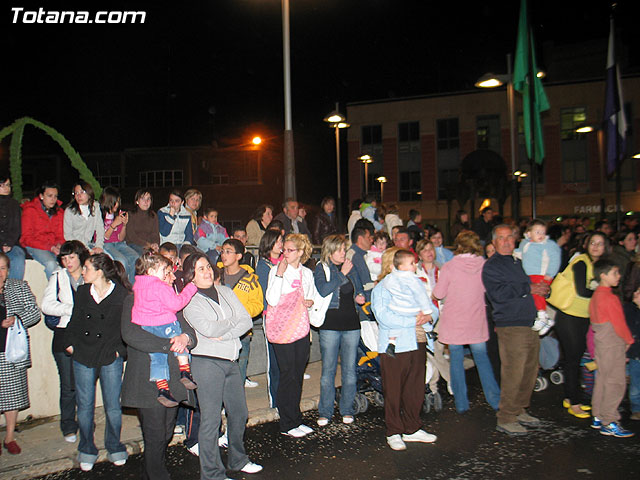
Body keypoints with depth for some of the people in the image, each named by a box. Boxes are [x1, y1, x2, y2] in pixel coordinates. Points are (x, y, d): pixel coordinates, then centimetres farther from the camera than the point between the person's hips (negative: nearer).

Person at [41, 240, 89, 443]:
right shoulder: (57, 277, 10)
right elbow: (47, 305, -1)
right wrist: (72, 309, -10)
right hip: (64, 335, 0)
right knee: (68, 386, 2)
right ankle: (69, 427, 17)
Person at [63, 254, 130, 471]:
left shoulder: (122, 294, -5)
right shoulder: (82, 292, 7)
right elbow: (74, 321, 15)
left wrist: (120, 349, -8)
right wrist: (70, 344, 4)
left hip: (111, 358, -3)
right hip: (83, 356, 3)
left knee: (113, 407, 3)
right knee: (85, 406, 7)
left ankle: (114, 447, 22)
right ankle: (87, 450, 24)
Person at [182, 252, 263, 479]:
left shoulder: (226, 292, 10)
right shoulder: (189, 300, -6)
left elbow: (246, 321, 3)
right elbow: (208, 328, -20)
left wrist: (223, 335, -12)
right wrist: (233, 321, -4)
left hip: (230, 360, 6)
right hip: (207, 361, -6)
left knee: (239, 413, 15)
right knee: (211, 420, -1)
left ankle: (238, 460, 35)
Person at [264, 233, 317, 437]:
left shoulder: (307, 273, 11)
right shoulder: (276, 270, -3)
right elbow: (272, 300, -15)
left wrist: (310, 301, 1)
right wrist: (279, 275, -19)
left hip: (301, 327, 5)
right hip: (281, 328, -5)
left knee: (298, 374, 10)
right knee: (288, 374, -4)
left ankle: (295, 420, 22)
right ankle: (287, 425, 7)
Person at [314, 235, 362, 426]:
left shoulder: (350, 267, 12)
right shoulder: (321, 269, 0)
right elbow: (323, 291, -18)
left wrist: (358, 298, 4)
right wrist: (342, 274, -15)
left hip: (351, 324, 4)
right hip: (330, 325, -3)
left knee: (349, 369, 8)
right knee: (328, 369, 2)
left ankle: (347, 409, 20)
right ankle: (325, 411, 13)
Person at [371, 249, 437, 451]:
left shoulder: (415, 284, 17)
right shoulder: (381, 288, -4)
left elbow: (431, 306, 18)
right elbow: (384, 317, -16)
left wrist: (429, 316, -6)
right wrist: (413, 321, -19)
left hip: (417, 343, 6)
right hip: (394, 346, -6)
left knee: (415, 390, 12)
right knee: (393, 392, 1)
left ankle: (412, 429, 26)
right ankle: (393, 433, 14)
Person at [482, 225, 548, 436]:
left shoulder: (519, 262, 21)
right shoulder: (491, 266, -3)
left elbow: (534, 287, 32)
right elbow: (499, 293, -18)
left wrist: (542, 289, 9)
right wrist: (529, 289, -13)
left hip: (530, 324, 8)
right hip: (510, 326, -8)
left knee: (530, 371, 11)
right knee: (513, 373, -7)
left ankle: (519, 411, 26)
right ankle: (505, 419, 4)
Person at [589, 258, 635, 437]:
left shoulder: (595, 296, 10)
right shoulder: (610, 298, -18)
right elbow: (619, 324, -17)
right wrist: (629, 340, 1)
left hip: (600, 345, 9)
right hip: (613, 345, -9)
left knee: (602, 380, 15)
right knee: (615, 383, -4)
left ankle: (598, 417, 23)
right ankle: (609, 423, 0)